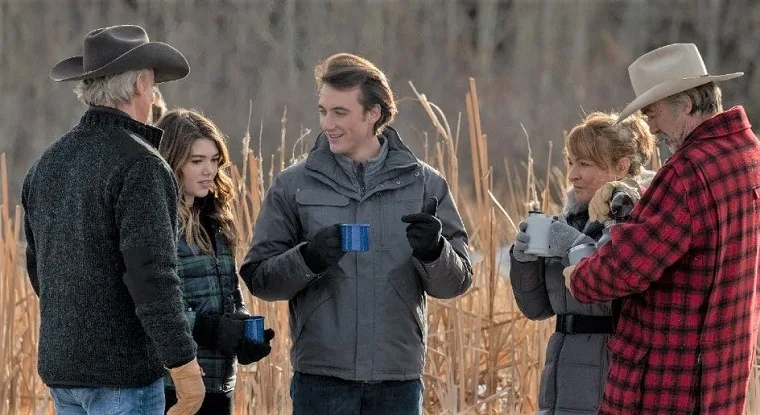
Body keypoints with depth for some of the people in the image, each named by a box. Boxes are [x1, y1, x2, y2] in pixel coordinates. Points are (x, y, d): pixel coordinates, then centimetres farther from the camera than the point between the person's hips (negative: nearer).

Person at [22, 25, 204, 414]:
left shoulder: (48, 163, 11)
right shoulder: (138, 165, -15)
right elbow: (151, 275, -21)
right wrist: (184, 365, -18)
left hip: (60, 366, 8)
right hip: (123, 368, -8)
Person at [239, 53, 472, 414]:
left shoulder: (423, 184, 6)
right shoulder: (293, 186, 4)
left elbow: (456, 282, 5)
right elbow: (258, 278, 1)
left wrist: (434, 251, -17)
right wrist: (307, 259, -18)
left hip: (398, 379, 1)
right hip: (321, 376, -1)